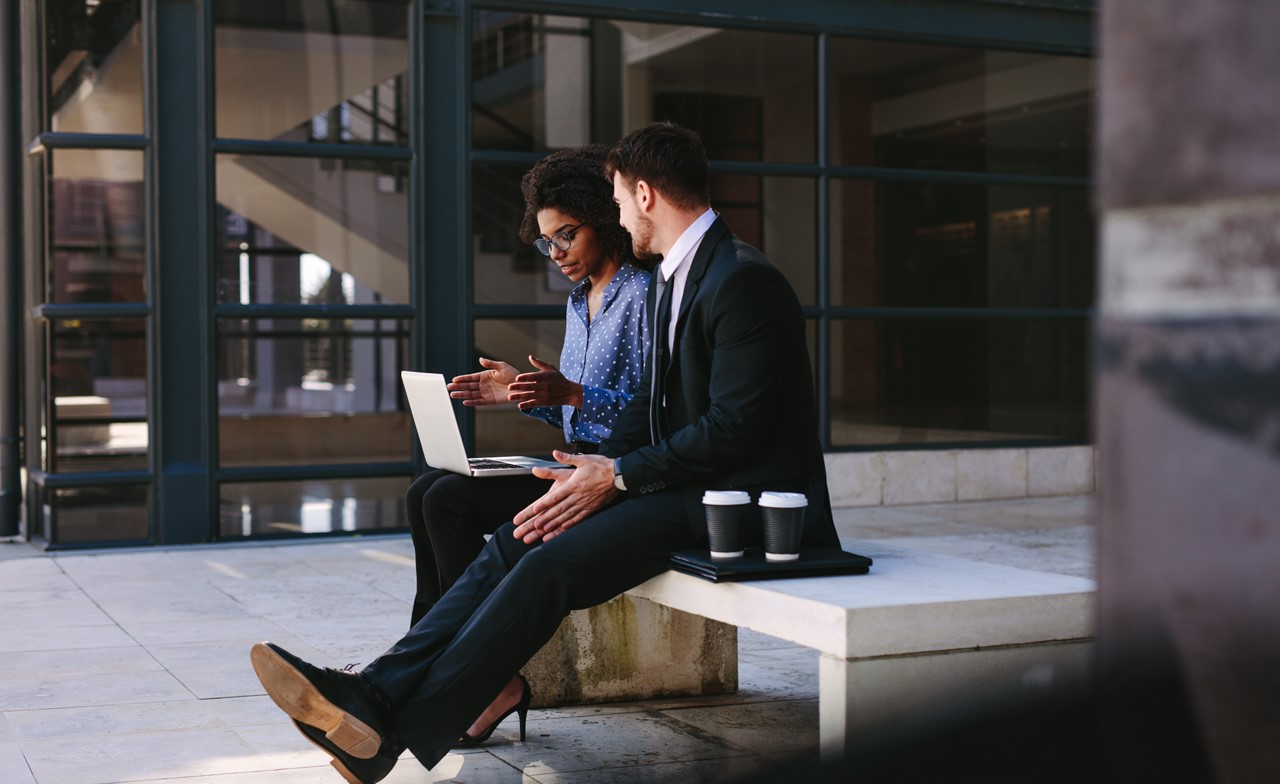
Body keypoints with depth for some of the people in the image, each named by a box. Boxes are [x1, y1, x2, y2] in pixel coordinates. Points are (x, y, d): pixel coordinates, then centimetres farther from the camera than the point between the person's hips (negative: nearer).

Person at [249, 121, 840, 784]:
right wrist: (595, 473, -3)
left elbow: (734, 427, -21)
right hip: (683, 478, 9)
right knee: (517, 541, -8)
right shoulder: (669, 279, 16)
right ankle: (377, 690, -16)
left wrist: (619, 476, -16)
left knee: (550, 564, -23)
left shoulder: (743, 281, -16)